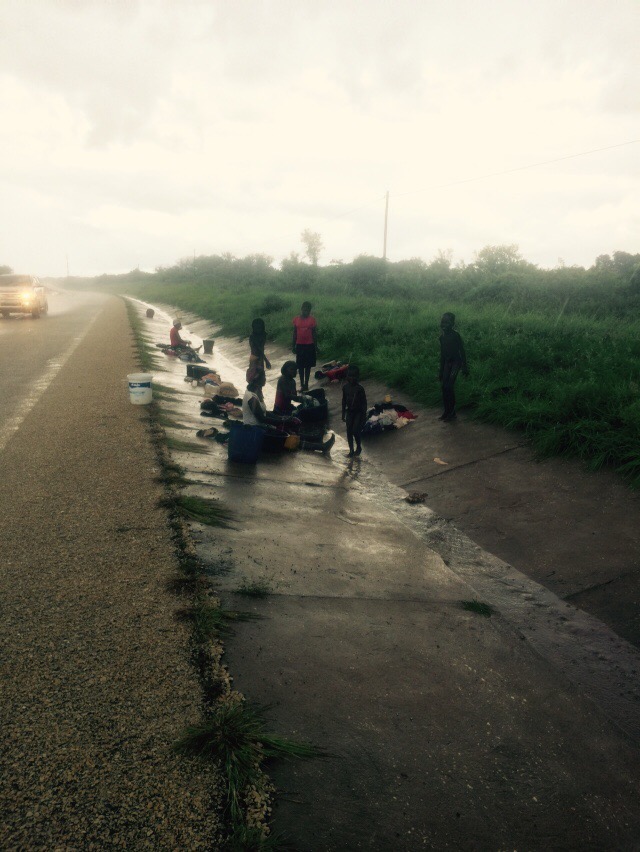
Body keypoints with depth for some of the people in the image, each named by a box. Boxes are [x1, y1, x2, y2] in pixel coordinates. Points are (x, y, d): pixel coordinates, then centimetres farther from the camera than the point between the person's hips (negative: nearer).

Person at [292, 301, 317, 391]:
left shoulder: (312, 319, -4)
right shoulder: (296, 319, 0)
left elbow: (314, 333, 0)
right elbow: (294, 333, 5)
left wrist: (315, 346, -1)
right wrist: (293, 346, 4)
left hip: (309, 345, -1)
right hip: (299, 345, 1)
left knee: (308, 365, 7)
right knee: (300, 365, 6)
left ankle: (306, 384, 15)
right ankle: (302, 384, 15)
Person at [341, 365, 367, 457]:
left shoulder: (360, 388, -16)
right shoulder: (345, 387, -4)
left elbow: (364, 402, -10)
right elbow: (344, 400, 6)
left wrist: (364, 415, -10)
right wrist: (343, 413, 8)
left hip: (358, 412, -4)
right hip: (349, 411, 4)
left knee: (355, 430, -9)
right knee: (349, 431, 5)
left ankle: (359, 447, 16)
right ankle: (351, 450, 18)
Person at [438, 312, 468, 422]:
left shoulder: (455, 335, -12)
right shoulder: (442, 336, 8)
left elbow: (462, 351, -11)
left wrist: (465, 367, -14)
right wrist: (441, 371, 17)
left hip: (456, 362, -7)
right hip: (447, 362, 7)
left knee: (449, 386, -15)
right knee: (444, 386, 2)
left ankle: (452, 413, -8)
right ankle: (446, 411, 12)